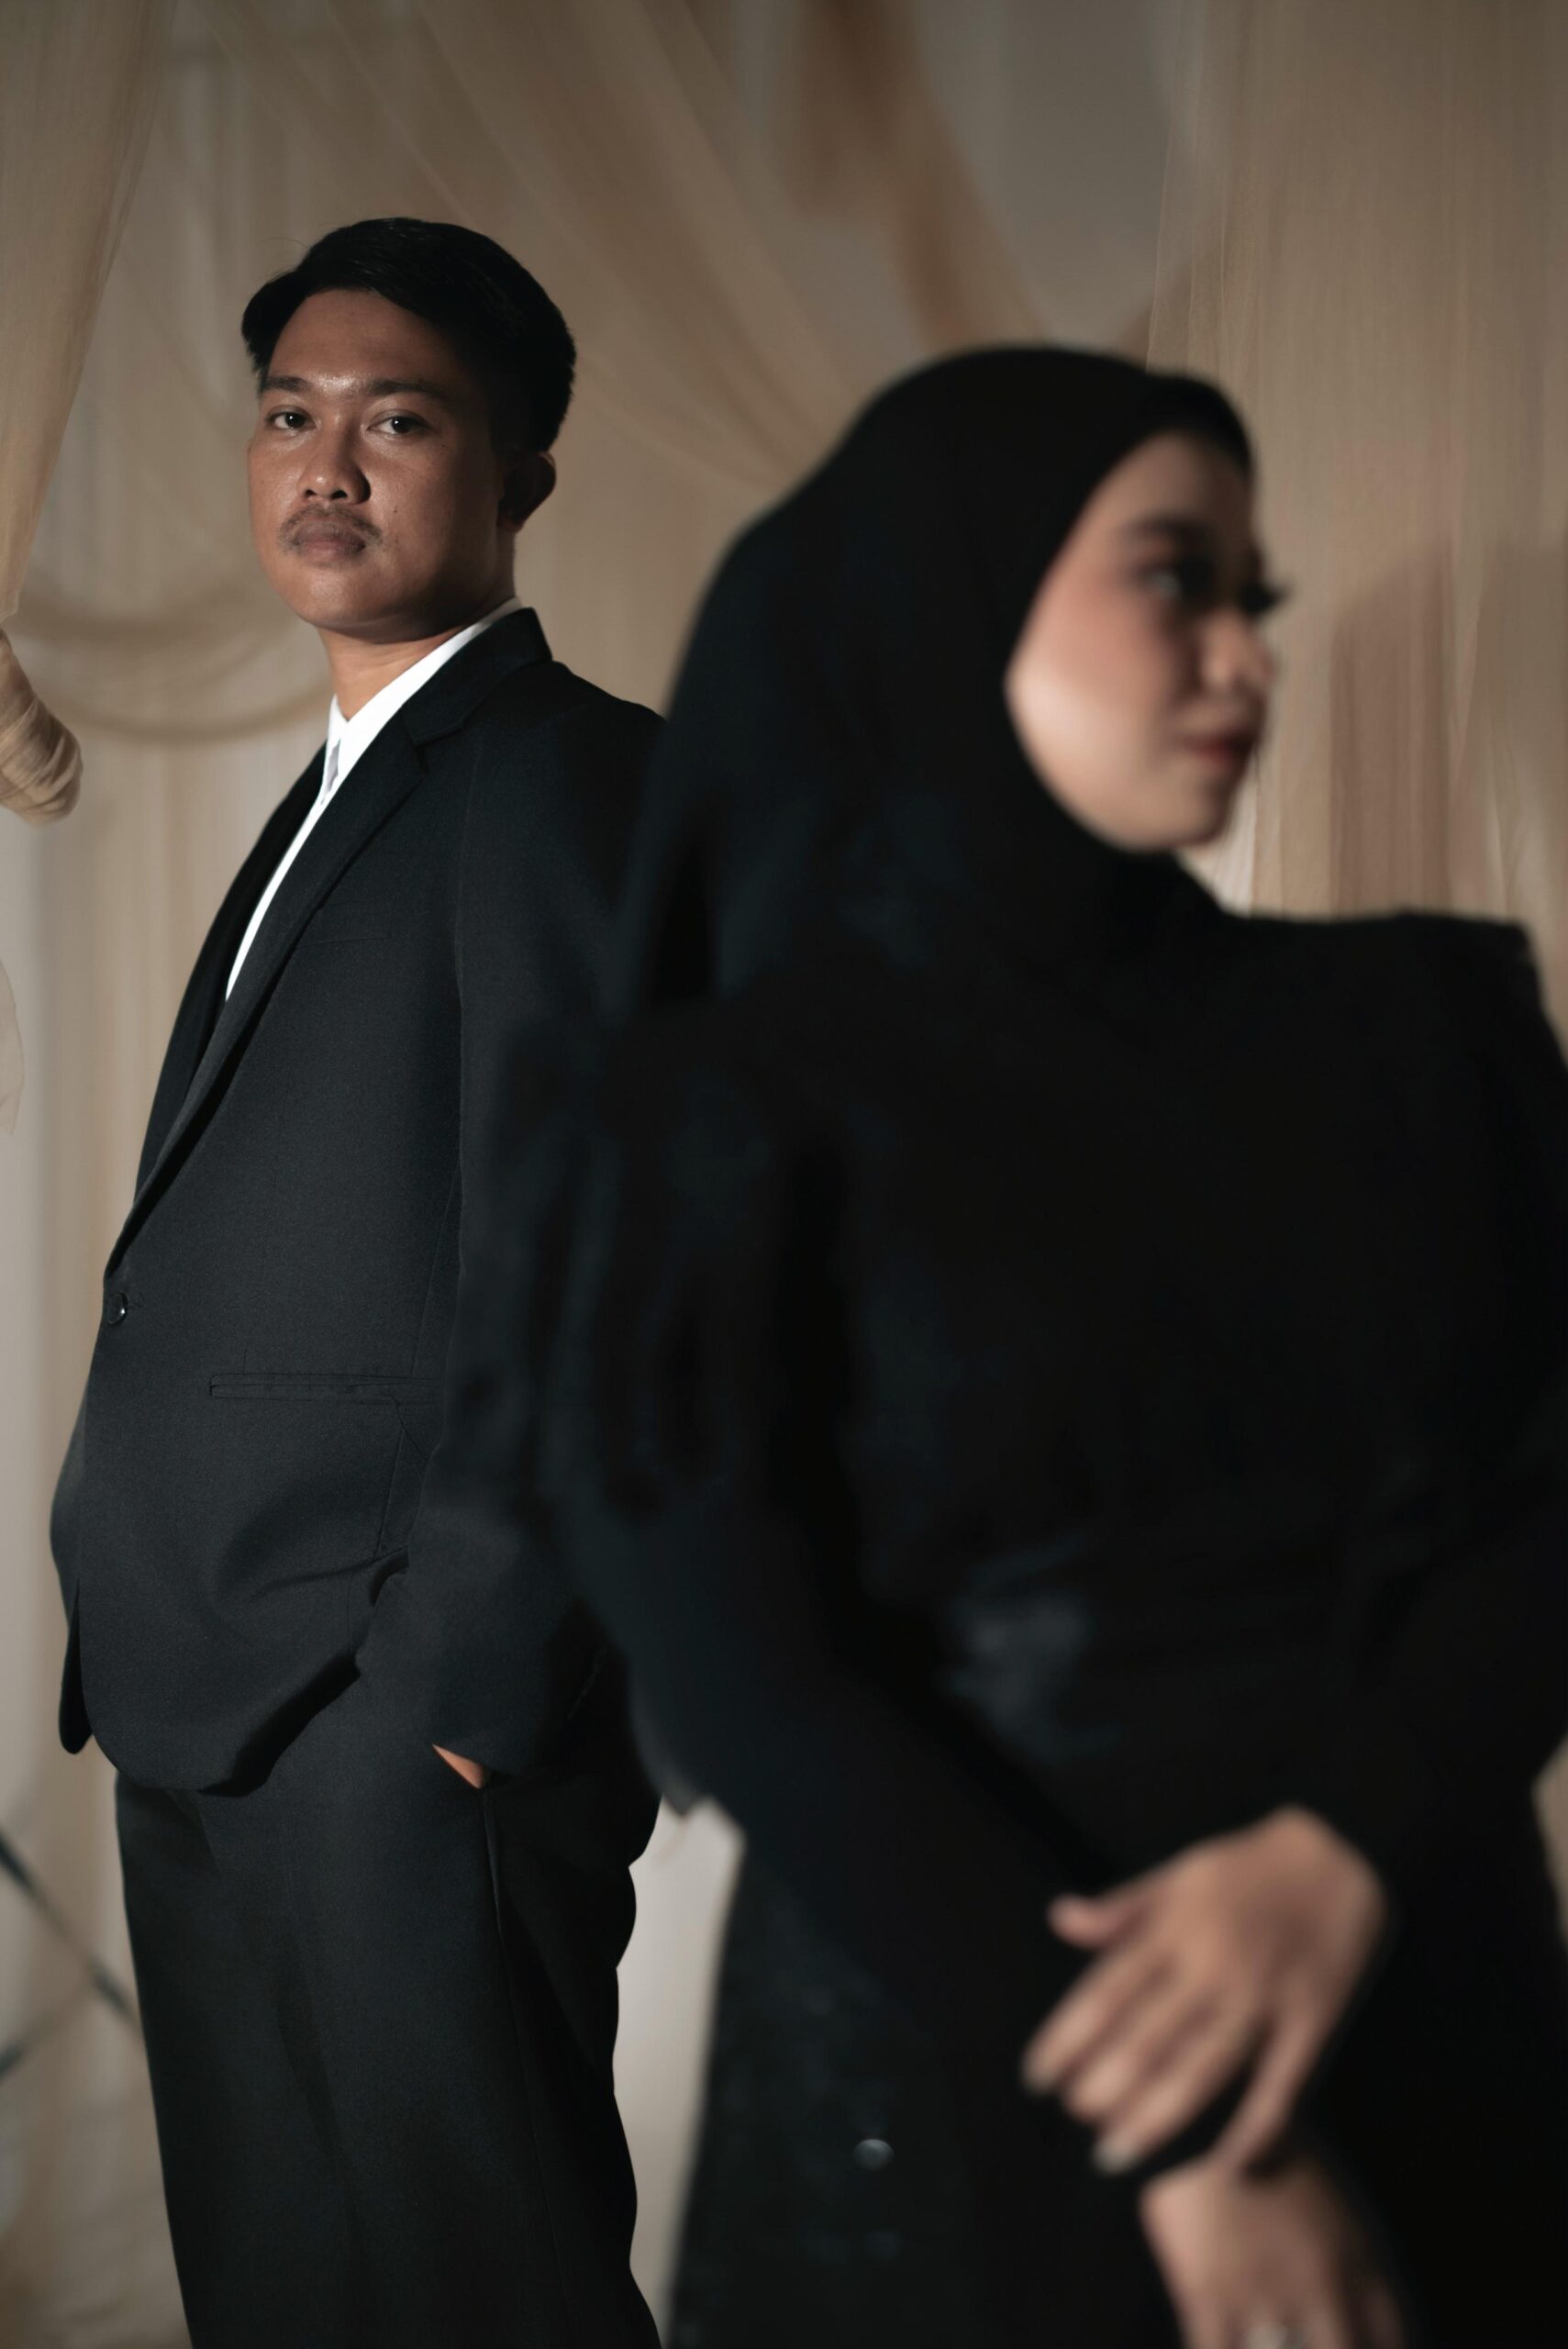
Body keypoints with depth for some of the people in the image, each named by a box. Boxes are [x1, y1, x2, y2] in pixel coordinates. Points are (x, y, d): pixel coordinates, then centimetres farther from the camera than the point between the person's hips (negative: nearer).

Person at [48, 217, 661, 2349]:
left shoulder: (563, 774, -9)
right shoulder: (342, 796, 20)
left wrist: (453, 1695, -19)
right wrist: (151, 1663, 14)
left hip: (409, 1721, -9)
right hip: (210, 1731, 9)